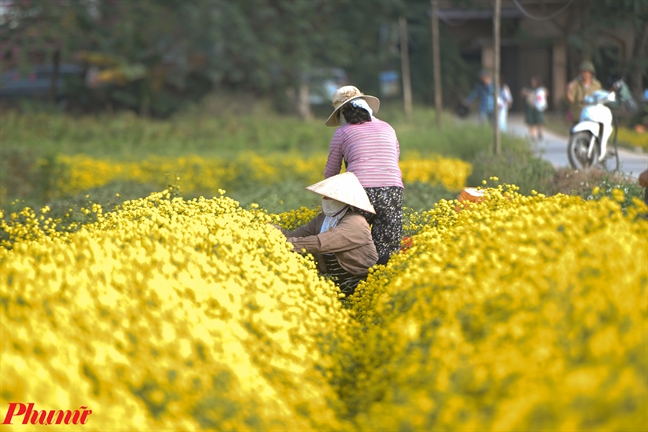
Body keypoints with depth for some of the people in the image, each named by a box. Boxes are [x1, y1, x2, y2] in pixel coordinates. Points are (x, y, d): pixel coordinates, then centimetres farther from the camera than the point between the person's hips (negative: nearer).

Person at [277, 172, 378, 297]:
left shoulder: (355, 223, -17)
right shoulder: (322, 219, 10)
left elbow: (319, 243, -28)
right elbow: (296, 235, 1)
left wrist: (286, 243, -31)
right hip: (331, 281, 7)